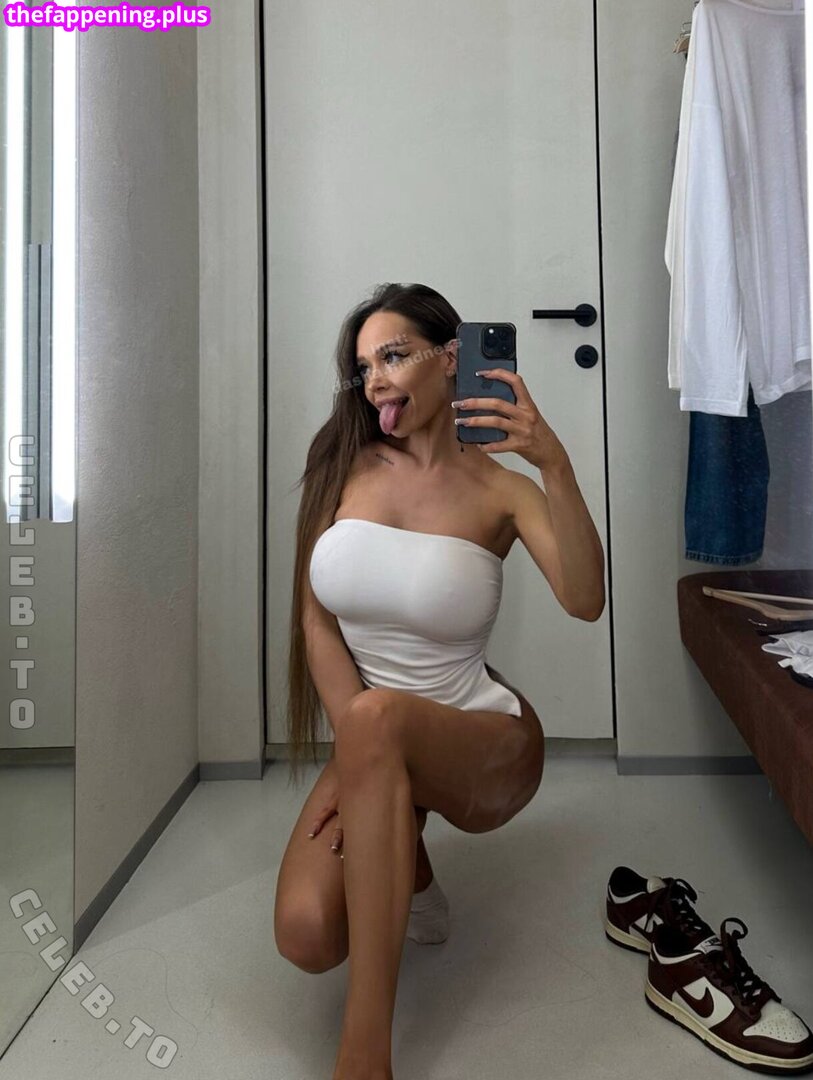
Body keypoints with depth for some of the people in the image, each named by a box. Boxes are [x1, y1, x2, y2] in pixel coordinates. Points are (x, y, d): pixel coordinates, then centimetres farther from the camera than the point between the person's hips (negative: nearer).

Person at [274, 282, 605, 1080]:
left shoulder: (497, 485, -5)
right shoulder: (341, 464, 1)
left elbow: (585, 602, -21)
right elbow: (315, 617, -5)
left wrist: (555, 464, -34)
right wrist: (371, 763, -14)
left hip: (483, 746, -2)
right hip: (373, 746, 3)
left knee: (378, 717, -37)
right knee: (307, 935, -20)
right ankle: (401, 852, 15)